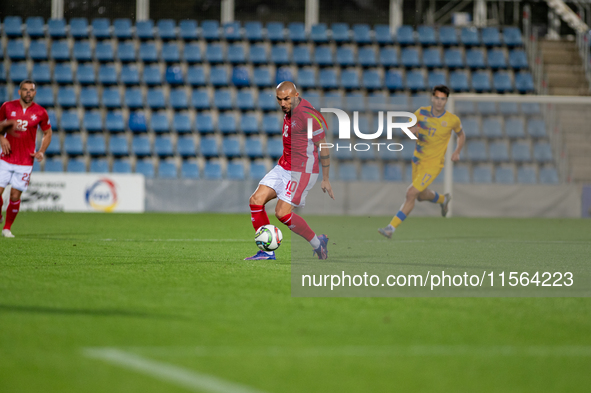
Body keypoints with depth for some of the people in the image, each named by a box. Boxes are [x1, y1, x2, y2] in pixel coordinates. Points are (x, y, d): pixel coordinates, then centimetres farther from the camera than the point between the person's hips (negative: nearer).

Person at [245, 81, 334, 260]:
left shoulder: (307, 114, -18)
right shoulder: (289, 110, 8)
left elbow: (323, 146, -12)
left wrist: (325, 179, -8)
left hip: (302, 171, -9)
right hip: (283, 167, 9)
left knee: (282, 213, -14)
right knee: (256, 200, -4)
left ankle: (317, 242, 8)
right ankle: (267, 251, 0)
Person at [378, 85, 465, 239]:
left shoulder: (452, 120, -11)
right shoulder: (421, 113, -6)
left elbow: (461, 135, 10)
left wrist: (457, 152, -6)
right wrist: (412, 129, -21)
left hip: (433, 164, -5)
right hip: (418, 161, 5)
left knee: (411, 193, -16)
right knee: (422, 195, 20)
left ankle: (392, 227, -12)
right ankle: (443, 199, 54)